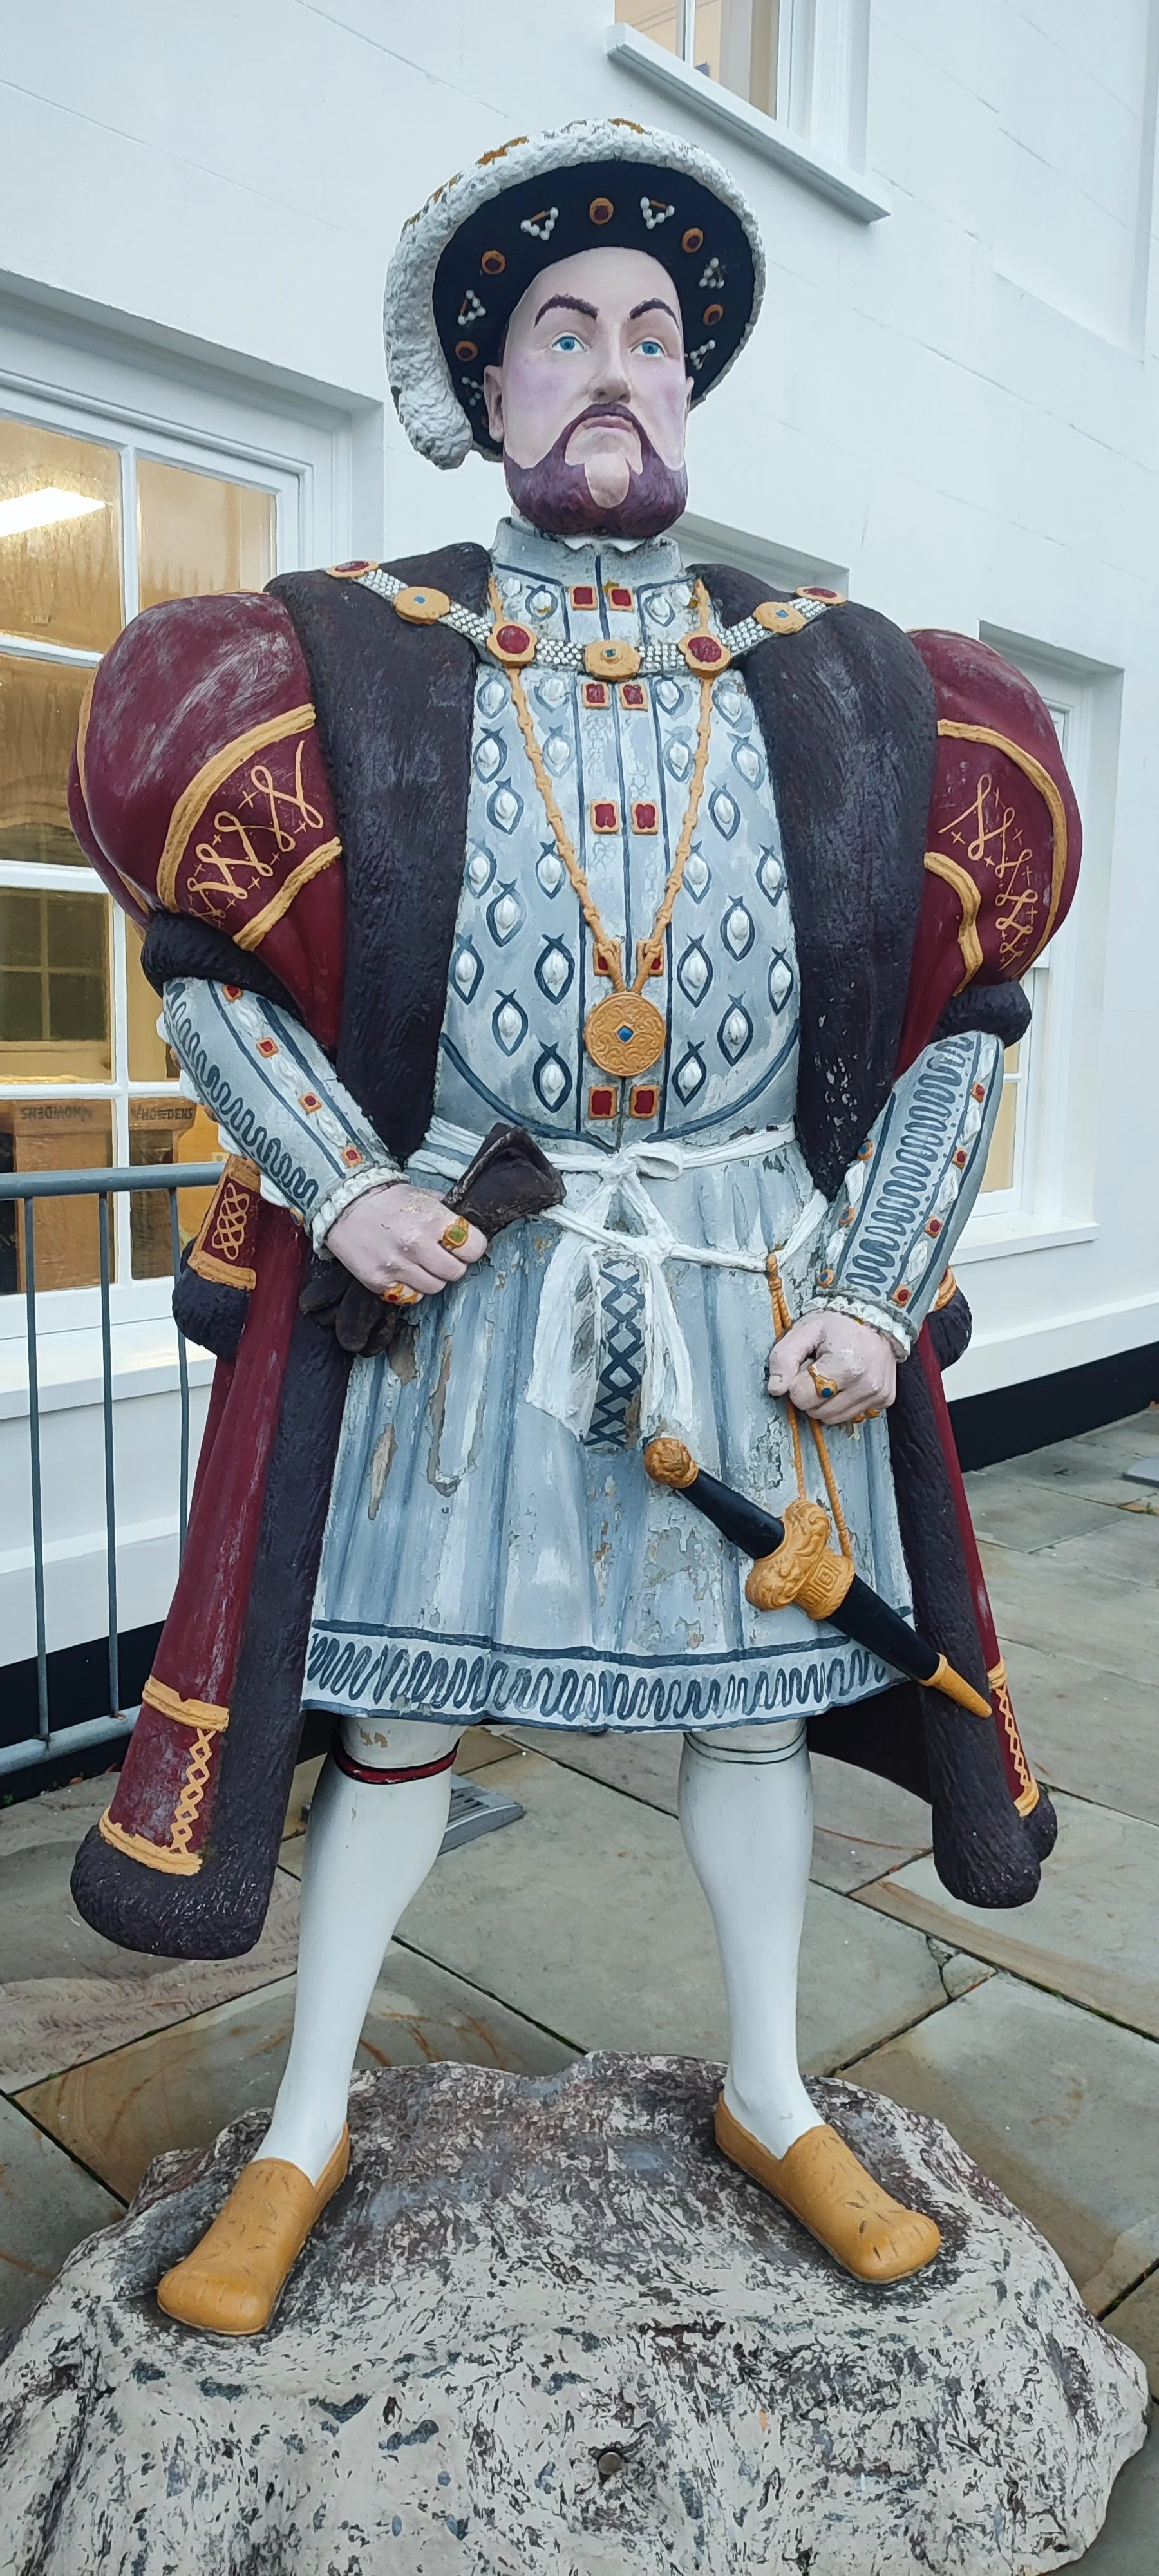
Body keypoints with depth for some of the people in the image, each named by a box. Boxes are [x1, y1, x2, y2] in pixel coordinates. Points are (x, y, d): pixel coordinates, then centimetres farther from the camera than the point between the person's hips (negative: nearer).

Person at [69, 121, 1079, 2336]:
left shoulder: (844, 695, 6)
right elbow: (199, 961, 5)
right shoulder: (352, 662, 2)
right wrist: (341, 1184, -11)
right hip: (447, 1279, -1)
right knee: (401, 1702, 7)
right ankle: (306, 2132, 31)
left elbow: (961, 1018, 7)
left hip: (756, 1287, 2)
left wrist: (879, 1296, -4)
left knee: (754, 1688, 12)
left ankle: (771, 2100, 37)